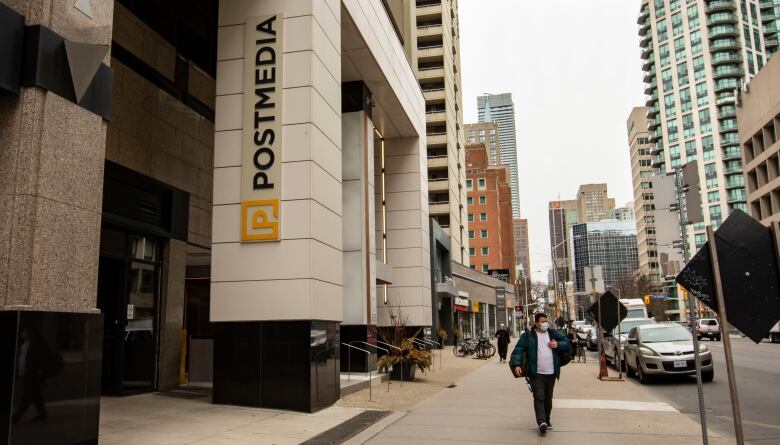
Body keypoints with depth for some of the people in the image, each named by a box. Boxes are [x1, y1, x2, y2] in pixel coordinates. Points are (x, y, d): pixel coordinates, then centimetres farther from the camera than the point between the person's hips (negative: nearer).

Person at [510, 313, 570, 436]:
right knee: (539, 398, -14)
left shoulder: (553, 334, 8)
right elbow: (518, 349, -6)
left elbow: (567, 343, 13)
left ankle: (547, 421, 27)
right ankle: (541, 422, -21)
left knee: (548, 399, 13)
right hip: (536, 374, -4)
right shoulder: (528, 336, -3)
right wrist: (516, 364, -18)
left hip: (551, 374, 4)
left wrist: (558, 345, -7)